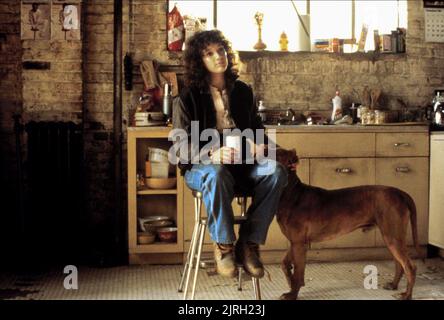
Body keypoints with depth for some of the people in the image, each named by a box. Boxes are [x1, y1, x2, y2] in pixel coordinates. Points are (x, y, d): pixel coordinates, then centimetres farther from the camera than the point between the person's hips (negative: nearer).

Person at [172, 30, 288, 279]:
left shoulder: (242, 91, 13)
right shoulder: (188, 98, -1)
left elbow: (256, 127, 21)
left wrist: (261, 145, -5)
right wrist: (211, 154, -27)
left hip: (241, 164, 4)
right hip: (201, 166, -4)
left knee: (277, 171, -27)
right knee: (216, 175, -41)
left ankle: (249, 243, -20)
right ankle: (224, 246, -21)